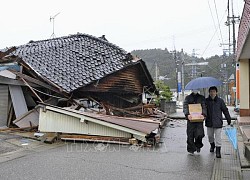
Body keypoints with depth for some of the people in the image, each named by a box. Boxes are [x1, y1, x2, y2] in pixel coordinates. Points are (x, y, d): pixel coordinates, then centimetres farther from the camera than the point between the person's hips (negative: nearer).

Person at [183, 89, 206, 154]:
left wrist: (203, 114, -16)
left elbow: (204, 107, 3)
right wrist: (187, 114, -19)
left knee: (199, 134, -10)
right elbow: (185, 107, 0)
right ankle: (191, 149, 15)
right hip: (190, 119, 0)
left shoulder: (202, 97, 14)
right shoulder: (188, 97, 11)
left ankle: (198, 146, 18)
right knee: (190, 135, 0)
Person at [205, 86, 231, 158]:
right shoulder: (206, 101, -1)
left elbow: (225, 110, 3)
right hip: (209, 122, 2)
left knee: (218, 137, -4)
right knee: (210, 136, 17)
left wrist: (229, 120, 5)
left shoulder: (220, 101, -3)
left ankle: (218, 151, 3)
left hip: (218, 122, -2)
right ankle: (212, 145, 43)